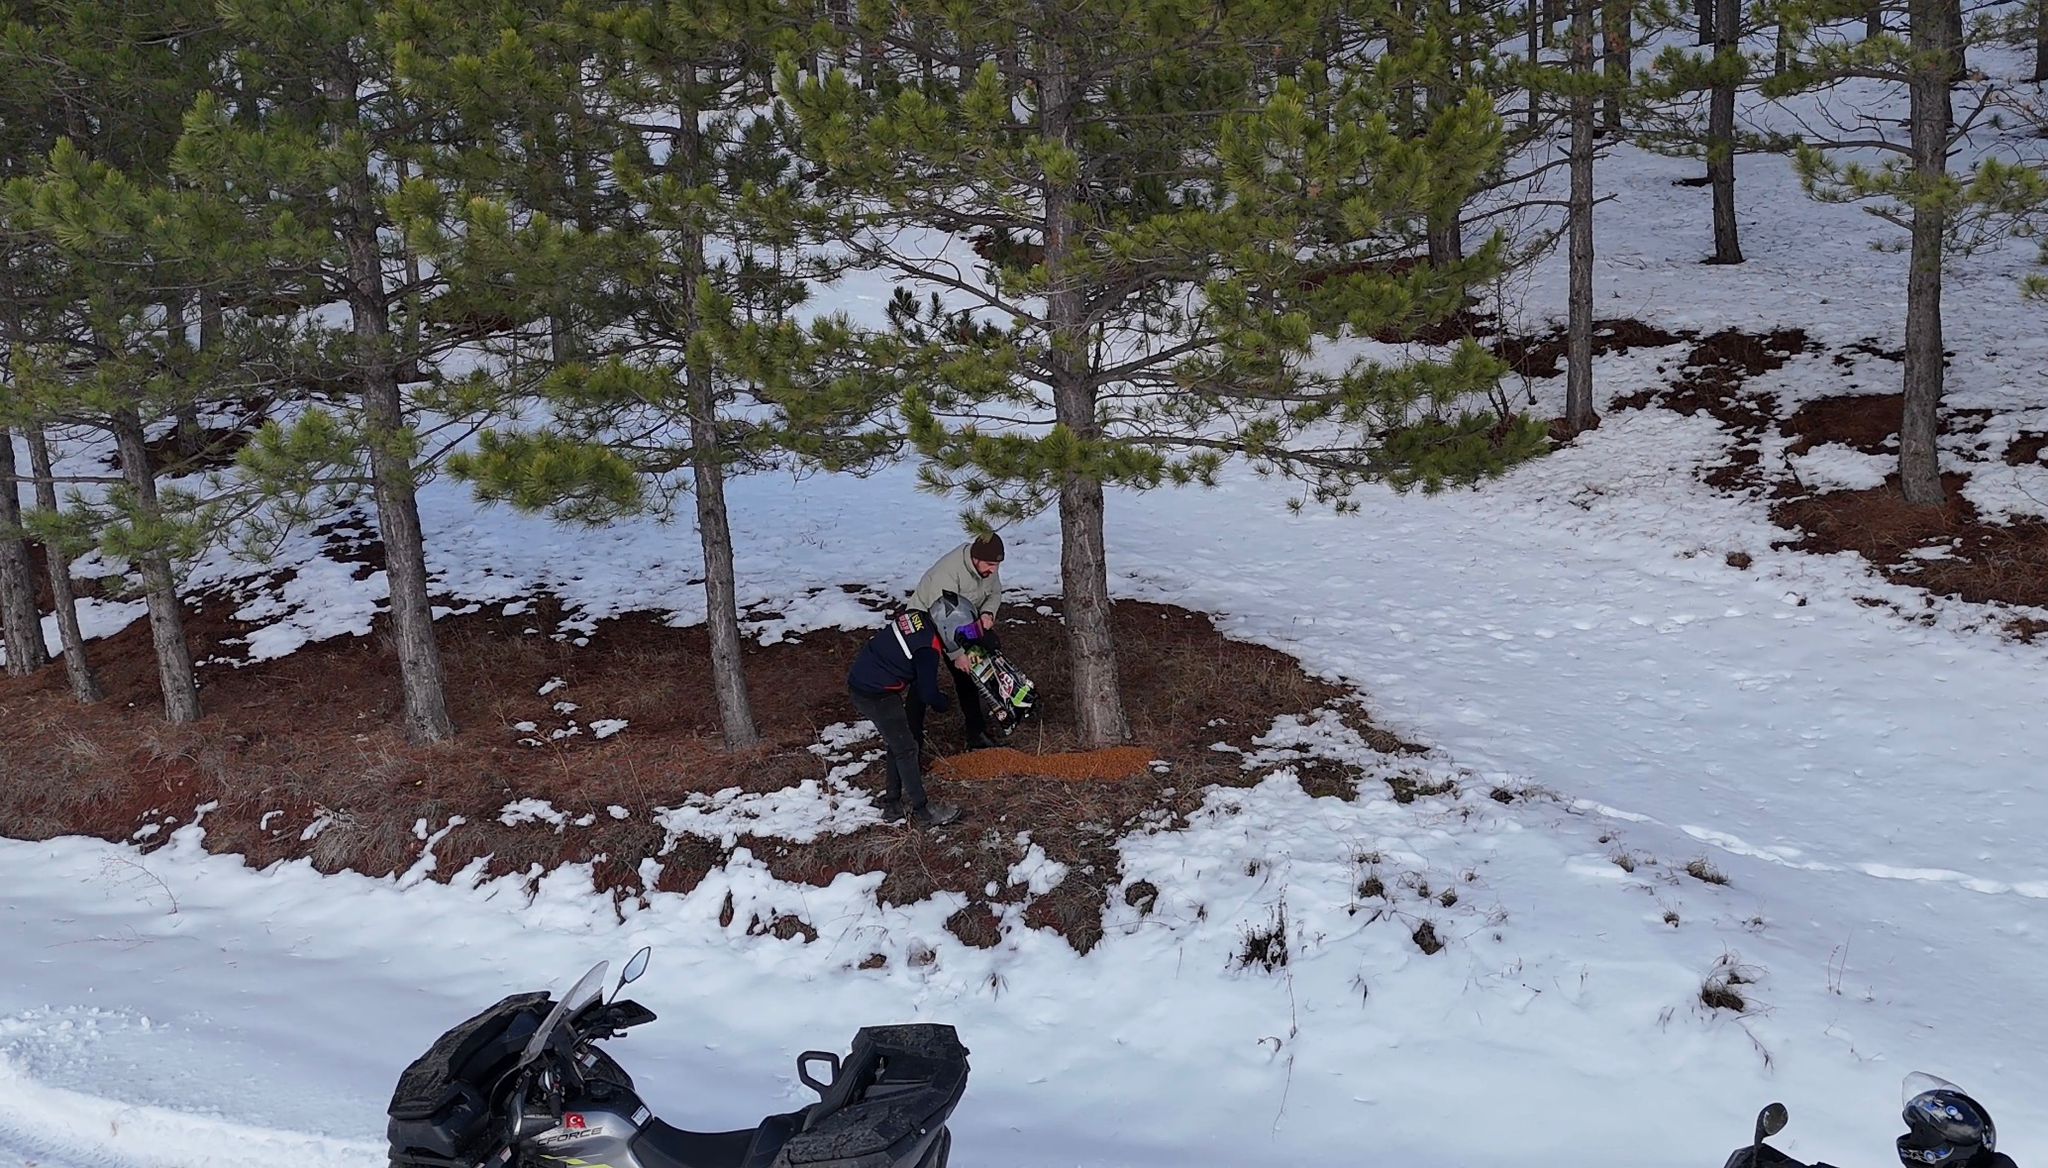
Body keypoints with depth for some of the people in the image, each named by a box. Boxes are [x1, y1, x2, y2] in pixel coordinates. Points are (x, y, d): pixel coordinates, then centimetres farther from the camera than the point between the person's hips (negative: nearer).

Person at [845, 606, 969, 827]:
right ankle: (922, 811, 13)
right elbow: (928, 693, -15)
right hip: (877, 696, -9)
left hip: (859, 681, 9)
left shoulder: (917, 616, 0)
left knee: (897, 745, 20)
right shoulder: (928, 650, -23)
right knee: (906, 750, 3)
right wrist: (942, 701, 7)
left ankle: (892, 803, 30)